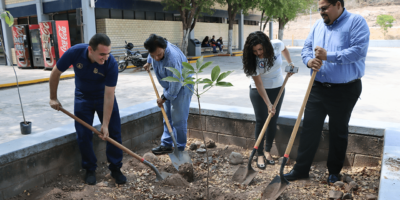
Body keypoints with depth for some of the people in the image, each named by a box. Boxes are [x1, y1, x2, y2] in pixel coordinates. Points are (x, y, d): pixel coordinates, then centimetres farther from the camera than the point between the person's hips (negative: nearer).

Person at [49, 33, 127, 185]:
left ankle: (115, 168, 14)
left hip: (104, 96, -1)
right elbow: (56, 73, -10)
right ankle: (90, 169, 18)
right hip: (83, 98, 1)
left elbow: (109, 96, -27)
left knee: (113, 132, -2)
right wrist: (53, 98, -2)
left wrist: (105, 124, -25)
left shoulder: (111, 64, -31)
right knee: (83, 135, 0)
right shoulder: (74, 53, -28)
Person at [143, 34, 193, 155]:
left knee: (178, 120, -5)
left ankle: (180, 149, 8)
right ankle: (166, 145, 23)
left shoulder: (172, 59, -37)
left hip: (182, 87, -8)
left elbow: (176, 84, -30)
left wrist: (163, 98, -19)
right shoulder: (155, 47, -13)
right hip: (169, 86, 8)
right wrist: (148, 62, 26)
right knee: (167, 117, 13)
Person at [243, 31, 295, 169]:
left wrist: (290, 63, 6)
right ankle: (260, 155, 8)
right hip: (259, 91, -3)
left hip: (277, 89, 3)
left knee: (273, 121, 6)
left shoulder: (277, 45, -18)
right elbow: (258, 84, -24)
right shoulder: (252, 59, -25)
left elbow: (284, 50, 10)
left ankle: (268, 151, 20)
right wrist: (268, 104, -25)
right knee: (261, 121, -3)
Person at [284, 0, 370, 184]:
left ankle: (334, 172, 28)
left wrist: (328, 56, -23)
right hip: (318, 88, 5)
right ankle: (301, 169, 17)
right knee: (309, 129, 5)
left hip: (344, 90, -5)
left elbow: (359, 50, -20)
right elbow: (307, 47, 10)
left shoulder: (356, 22, -8)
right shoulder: (319, 25, 11)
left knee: (339, 132, 10)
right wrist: (309, 60, -12)